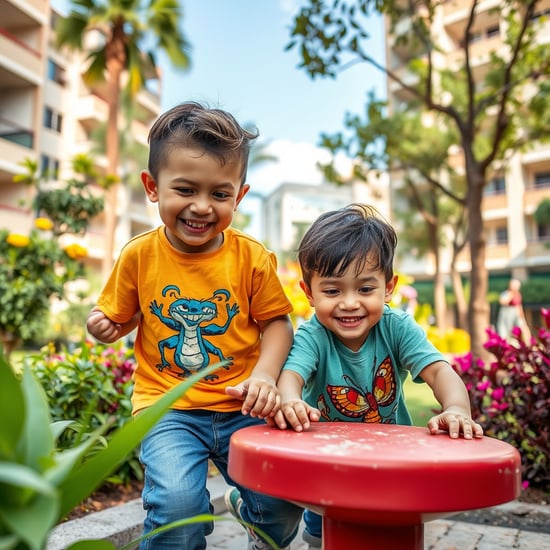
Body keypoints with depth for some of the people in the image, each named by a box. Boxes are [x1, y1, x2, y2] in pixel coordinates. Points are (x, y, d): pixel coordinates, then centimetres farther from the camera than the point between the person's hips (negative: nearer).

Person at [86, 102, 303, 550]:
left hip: (241, 409, 1)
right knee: (177, 505, -22)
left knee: (282, 505, -3)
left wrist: (265, 377, -14)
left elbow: (276, 322, 1)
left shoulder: (252, 258, -5)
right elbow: (122, 316, 11)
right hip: (168, 410, 0)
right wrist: (105, 327, -10)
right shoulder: (139, 255, -3)